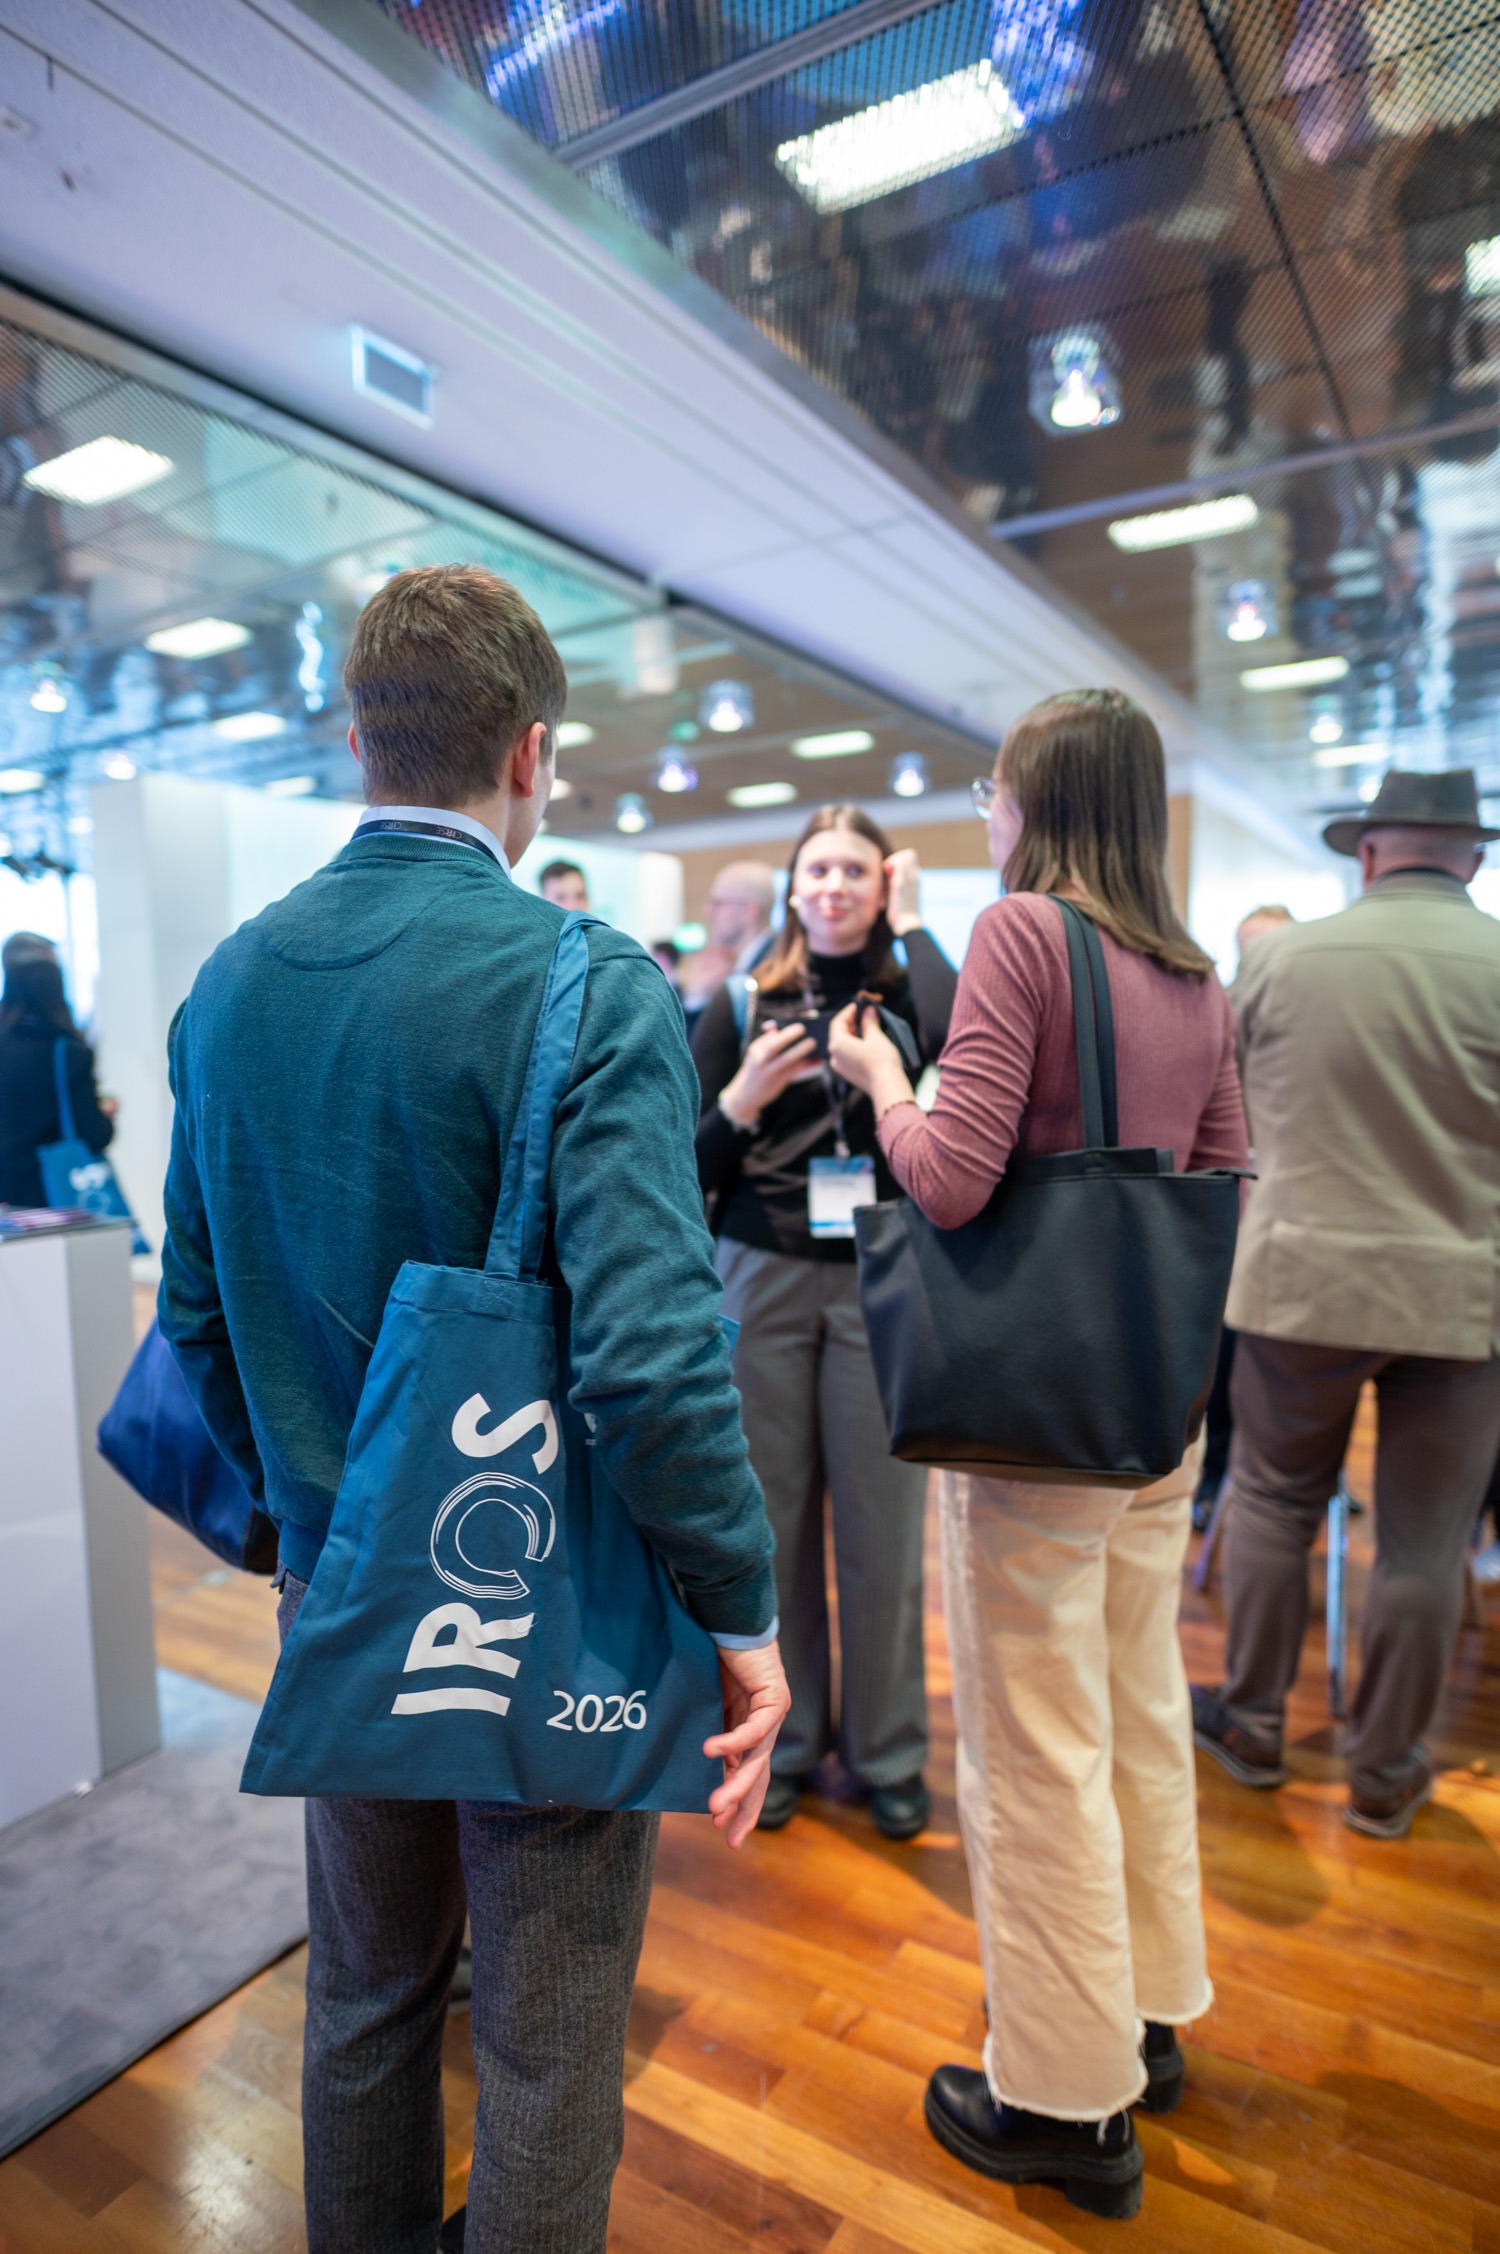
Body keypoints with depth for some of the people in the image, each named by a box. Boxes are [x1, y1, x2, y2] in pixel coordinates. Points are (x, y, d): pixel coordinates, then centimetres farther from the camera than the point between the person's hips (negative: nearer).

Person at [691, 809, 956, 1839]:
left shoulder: (907, 992, 3)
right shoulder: (742, 1004, 4)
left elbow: (962, 1041, -23)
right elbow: (689, 1170, 5)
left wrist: (912, 924, -9)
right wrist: (740, 1101, -15)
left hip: (879, 1282, -1)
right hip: (762, 1280, 1)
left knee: (882, 1522, 7)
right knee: (772, 1516, 10)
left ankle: (888, 1750, 28)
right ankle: (785, 1740, 31)